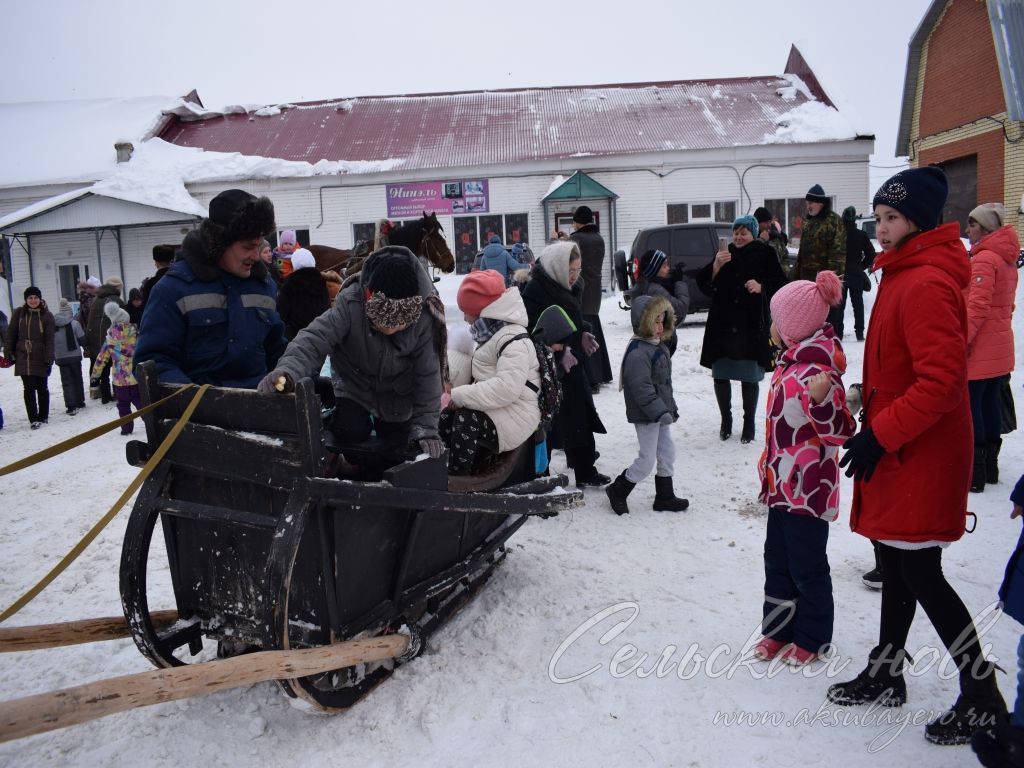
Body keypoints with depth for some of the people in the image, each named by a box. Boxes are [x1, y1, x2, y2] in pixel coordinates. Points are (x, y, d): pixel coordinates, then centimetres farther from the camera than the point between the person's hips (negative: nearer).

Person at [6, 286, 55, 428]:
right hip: (23, 358, 1)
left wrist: (49, 360, -10)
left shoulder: (46, 315, -4)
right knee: (29, 388, 0)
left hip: (40, 358, -1)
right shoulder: (19, 313, 2)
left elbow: (49, 339, -6)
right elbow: (11, 334, 7)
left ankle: (42, 417, 19)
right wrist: (8, 352, 3)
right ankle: (33, 418, 5)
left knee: (41, 388, 7)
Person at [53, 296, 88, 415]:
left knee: (66, 381, 4)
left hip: (61, 357, 1)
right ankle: (80, 402, 23)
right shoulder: (74, 323, -11)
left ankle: (71, 406, -4)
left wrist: (54, 356, 14)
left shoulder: (53, 324, -5)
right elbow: (82, 340, -6)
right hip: (75, 356, -1)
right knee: (77, 379, 16)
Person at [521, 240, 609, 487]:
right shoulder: (535, 290, -20)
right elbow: (533, 331, -25)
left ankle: (585, 472, 31)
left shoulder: (570, 287, 9)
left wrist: (583, 334, 5)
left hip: (571, 362, 9)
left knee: (582, 418, 16)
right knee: (548, 423, -1)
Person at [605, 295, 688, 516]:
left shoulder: (658, 346, 10)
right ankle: (617, 491, 15)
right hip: (646, 415, -10)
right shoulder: (637, 352, -22)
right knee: (647, 459, -2)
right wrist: (660, 412, -27)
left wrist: (671, 408, 20)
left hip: (660, 413, 10)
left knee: (667, 452, 14)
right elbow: (641, 388, -27)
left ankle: (665, 497, 26)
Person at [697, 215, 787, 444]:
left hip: (752, 327, -2)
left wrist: (761, 287, -16)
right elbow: (703, 284, 3)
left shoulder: (765, 254, 1)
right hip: (722, 326, 3)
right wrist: (716, 266, -13)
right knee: (720, 376, 5)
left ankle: (749, 423, 21)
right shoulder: (725, 253, 9)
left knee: (749, 378, 4)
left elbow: (780, 285, 2)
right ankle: (726, 420, 24)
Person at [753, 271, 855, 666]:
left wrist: (821, 399, -39)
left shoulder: (817, 371, -22)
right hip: (782, 484, 9)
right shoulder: (791, 363, 8)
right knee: (777, 559, 17)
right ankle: (779, 629, 31)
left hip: (808, 488, -9)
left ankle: (813, 638, 24)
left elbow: (840, 432, -23)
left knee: (806, 565, 7)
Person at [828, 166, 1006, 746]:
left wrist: (881, 434, -22)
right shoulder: (904, 274, 11)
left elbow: (943, 382, -26)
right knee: (897, 566, 18)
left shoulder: (927, 284, -20)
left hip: (921, 456, -10)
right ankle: (885, 675, 33)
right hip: (898, 449, 10)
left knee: (920, 575, 0)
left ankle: (984, 697, 18)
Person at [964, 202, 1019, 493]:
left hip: (979, 350, -10)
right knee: (990, 405, 15)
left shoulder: (984, 259, -16)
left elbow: (977, 307, -22)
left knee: (969, 408, -4)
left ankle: (974, 473, 0)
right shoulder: (1007, 259, 14)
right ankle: (989, 466, 24)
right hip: (999, 349, 10)